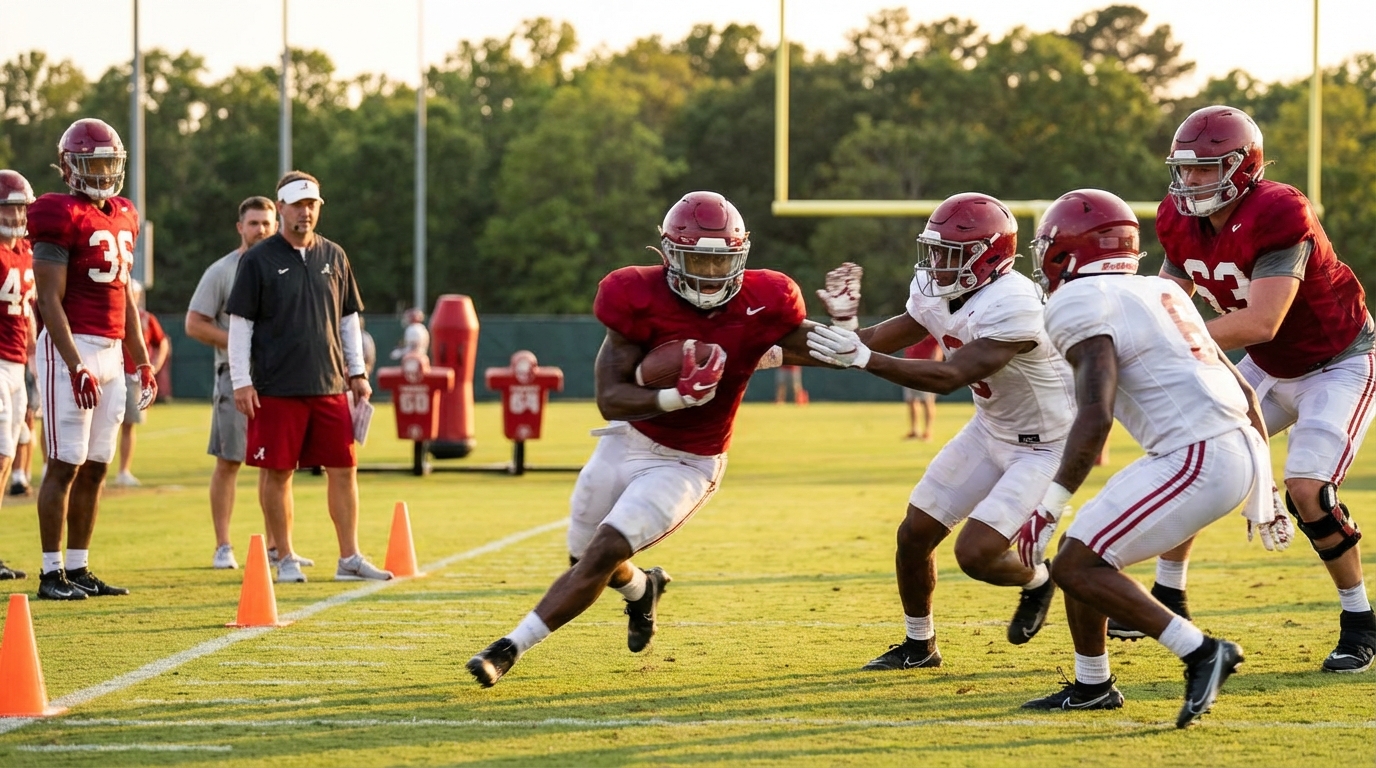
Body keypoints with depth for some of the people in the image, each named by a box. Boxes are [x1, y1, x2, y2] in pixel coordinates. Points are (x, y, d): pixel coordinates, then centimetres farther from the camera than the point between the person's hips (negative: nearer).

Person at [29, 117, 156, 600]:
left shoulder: (122, 217, 14)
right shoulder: (62, 217, -10)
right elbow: (50, 300, -14)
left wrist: (142, 362, 18)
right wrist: (76, 367, -20)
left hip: (110, 351, 8)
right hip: (70, 347, -8)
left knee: (95, 468, 9)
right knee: (65, 465, -6)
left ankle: (78, 568, 14)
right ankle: (52, 573, -2)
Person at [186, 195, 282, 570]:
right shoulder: (221, 271, -3)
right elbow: (194, 324, -6)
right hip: (236, 376, -4)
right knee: (228, 462, -3)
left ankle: (275, 546, 12)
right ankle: (223, 548, 2)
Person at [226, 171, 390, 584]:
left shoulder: (333, 257, 12)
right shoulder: (258, 260, -2)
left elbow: (348, 319, 18)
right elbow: (240, 323, -2)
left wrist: (357, 372, 13)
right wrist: (241, 380, -8)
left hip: (329, 384, 4)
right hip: (276, 389, -4)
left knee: (344, 469, 3)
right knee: (277, 472, 1)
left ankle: (350, 558, 10)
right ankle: (285, 559, 11)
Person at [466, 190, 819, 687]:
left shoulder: (761, 305, -16)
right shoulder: (641, 300, -18)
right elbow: (609, 399, -20)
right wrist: (674, 398, -37)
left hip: (688, 465, -2)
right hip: (627, 441, 2)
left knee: (601, 556, -16)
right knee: (584, 558, 18)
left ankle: (509, 649, -8)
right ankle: (641, 588, 53)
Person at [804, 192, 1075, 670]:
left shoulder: (1012, 307, -33)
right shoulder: (937, 294, -6)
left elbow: (949, 378, -37)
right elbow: (880, 339, 0)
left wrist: (862, 359, -45)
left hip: (1045, 447, -8)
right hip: (991, 430, 8)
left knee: (975, 553, -17)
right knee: (914, 536, 6)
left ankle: (1036, 581, 17)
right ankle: (919, 645, 28)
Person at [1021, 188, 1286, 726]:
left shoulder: (1082, 304, -5)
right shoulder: (1160, 292, 22)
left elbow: (1095, 417, -18)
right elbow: (1242, 392, 24)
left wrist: (1051, 504, -17)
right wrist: (1261, 494, 29)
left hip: (1200, 459, -9)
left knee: (1076, 568, -7)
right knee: (1083, 551, 19)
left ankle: (1200, 653, -12)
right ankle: (1091, 686, 31)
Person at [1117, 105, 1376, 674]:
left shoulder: (1276, 217, -33)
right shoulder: (1184, 224, -8)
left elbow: (1260, 323, -39)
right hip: (1271, 369, 8)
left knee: (1306, 490, -22)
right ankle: (1168, 599, 19)